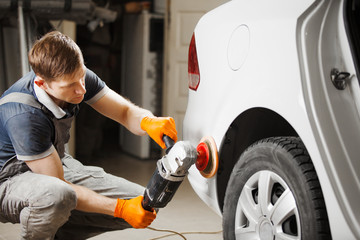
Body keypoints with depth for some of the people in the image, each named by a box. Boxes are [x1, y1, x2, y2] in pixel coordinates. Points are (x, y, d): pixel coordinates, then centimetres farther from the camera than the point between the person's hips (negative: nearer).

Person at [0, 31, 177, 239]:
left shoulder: (75, 77, -15)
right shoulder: (22, 115, -34)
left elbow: (126, 112, -8)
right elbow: (58, 186, -30)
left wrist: (148, 122, -33)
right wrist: (120, 208, -31)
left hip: (58, 165, 7)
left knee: (142, 204, -3)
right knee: (56, 195, -43)